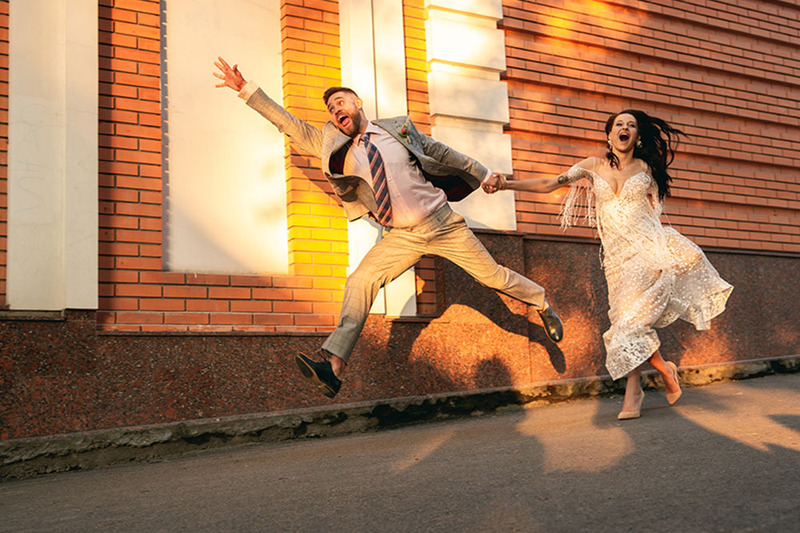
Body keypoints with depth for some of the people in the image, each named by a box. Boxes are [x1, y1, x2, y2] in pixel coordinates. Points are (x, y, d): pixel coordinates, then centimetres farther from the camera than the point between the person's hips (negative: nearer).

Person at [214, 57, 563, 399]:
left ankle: (542, 303, 31)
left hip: (443, 221, -1)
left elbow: (441, 152, 12)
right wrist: (246, 89, -6)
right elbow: (292, 125, 0)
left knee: (492, 275, 5)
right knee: (360, 282, -17)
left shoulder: (399, 127, 2)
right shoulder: (333, 146, 3)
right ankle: (334, 363, -21)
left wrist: (483, 174, 20)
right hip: (403, 237, 1)